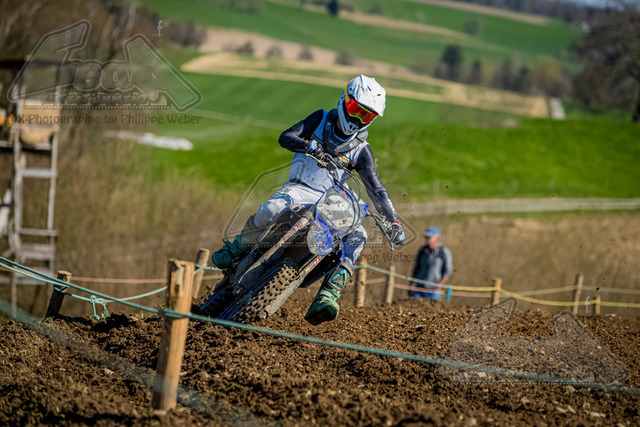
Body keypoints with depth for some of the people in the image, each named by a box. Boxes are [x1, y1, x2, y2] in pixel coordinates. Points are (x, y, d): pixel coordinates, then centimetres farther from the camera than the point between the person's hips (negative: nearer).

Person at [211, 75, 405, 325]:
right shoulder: (322, 120, 6)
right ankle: (236, 249, -5)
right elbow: (285, 137, -5)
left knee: (357, 236, -27)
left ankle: (326, 298, -36)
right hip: (301, 189, -2)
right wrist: (308, 145, -28)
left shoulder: (362, 151, 8)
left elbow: (376, 189, 5)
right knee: (270, 211, -36)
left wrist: (393, 222, -9)